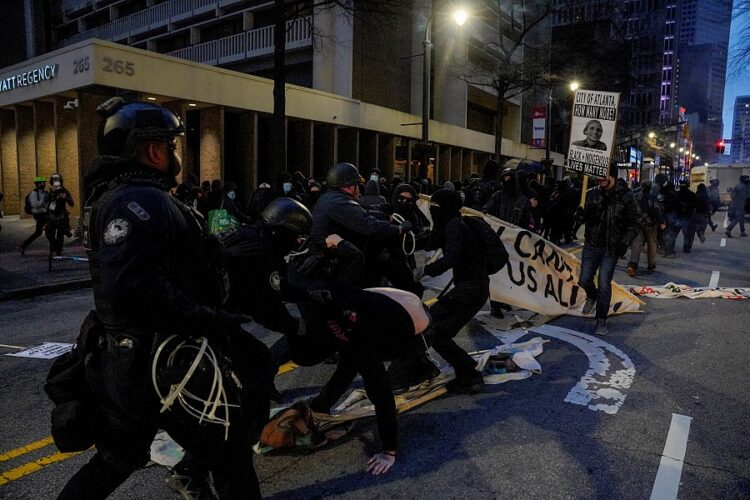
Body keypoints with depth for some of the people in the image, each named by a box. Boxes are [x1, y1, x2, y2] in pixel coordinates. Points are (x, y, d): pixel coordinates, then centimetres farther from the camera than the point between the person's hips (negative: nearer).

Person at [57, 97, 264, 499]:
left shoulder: (112, 195, 13)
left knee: (115, 460, 27)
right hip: (169, 368, -10)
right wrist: (217, 325, -29)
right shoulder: (139, 201, -21)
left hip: (124, 366, 10)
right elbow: (133, 291, -35)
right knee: (231, 458, 9)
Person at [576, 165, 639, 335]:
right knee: (584, 280, 6)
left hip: (612, 247, -2)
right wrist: (584, 214, -24)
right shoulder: (591, 193, 0)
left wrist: (625, 242, -13)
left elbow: (634, 223, -1)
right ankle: (592, 296, 42)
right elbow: (583, 217, 0)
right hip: (592, 244, 3)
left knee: (604, 283, -6)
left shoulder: (625, 196, -5)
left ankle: (601, 320, 7)